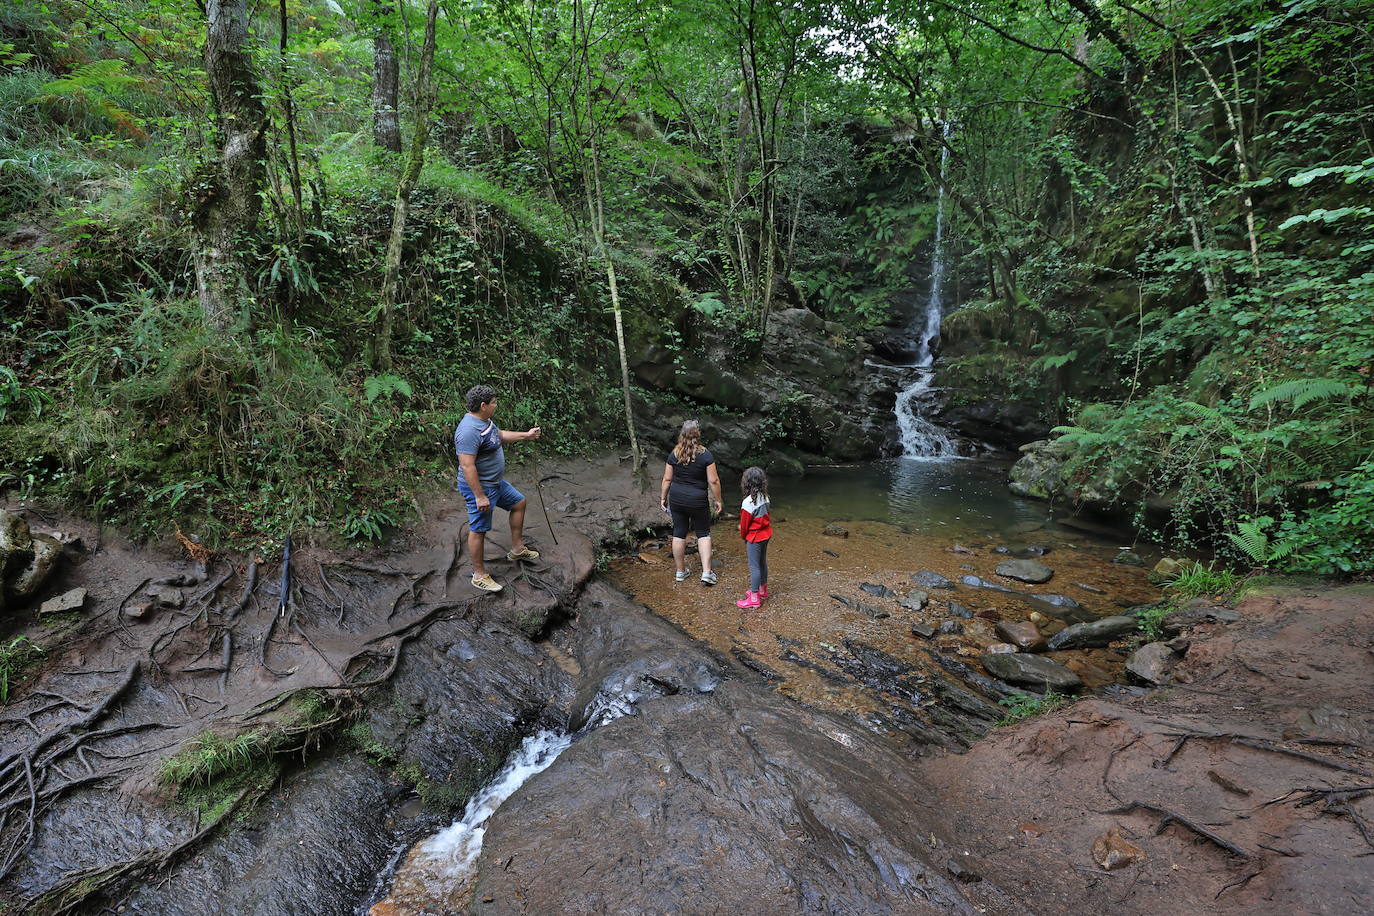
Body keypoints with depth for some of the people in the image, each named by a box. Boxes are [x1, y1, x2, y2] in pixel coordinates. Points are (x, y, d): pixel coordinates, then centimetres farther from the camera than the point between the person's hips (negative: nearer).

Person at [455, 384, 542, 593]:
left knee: (519, 502, 23)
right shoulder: (469, 431, -29)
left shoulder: (484, 420, 4)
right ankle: (479, 576, 15)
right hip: (479, 487, -11)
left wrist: (525, 435, 23)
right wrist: (479, 496, -29)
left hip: (495, 482, 11)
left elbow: (500, 435, 25)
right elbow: (467, 466, -31)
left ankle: (517, 549, 36)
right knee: (478, 530, 1)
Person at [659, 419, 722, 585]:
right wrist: (717, 500, -1)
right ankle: (706, 572, 6)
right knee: (703, 533, 12)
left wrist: (663, 497, 12)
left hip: (676, 498, 3)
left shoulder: (674, 454, -4)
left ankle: (680, 571, 24)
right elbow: (713, 481, -12)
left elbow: (667, 479, 1)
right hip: (698, 501, -3)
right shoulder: (705, 455, -13)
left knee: (679, 533, 13)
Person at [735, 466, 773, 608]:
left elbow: (745, 523, -14)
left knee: (754, 566, -1)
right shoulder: (765, 497, 0)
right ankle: (762, 591, 36)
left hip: (754, 537, -8)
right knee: (762, 563, 21)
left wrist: (743, 536, 6)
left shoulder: (748, 502, -23)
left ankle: (754, 599, 6)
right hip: (766, 534, 8)